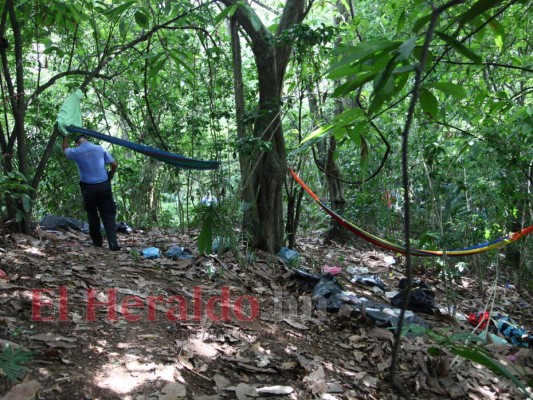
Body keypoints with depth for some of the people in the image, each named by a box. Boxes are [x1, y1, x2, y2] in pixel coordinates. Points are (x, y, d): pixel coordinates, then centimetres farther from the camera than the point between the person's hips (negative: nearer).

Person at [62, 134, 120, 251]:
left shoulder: (76, 152, 1)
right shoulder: (100, 148, 2)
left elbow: (65, 149, 25)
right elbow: (114, 164, 2)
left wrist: (66, 136, 35)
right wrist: (110, 175, 19)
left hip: (88, 188, 0)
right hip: (104, 186, 0)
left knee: (92, 216, 15)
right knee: (108, 215, 0)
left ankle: (97, 241, 21)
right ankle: (113, 244, -9)